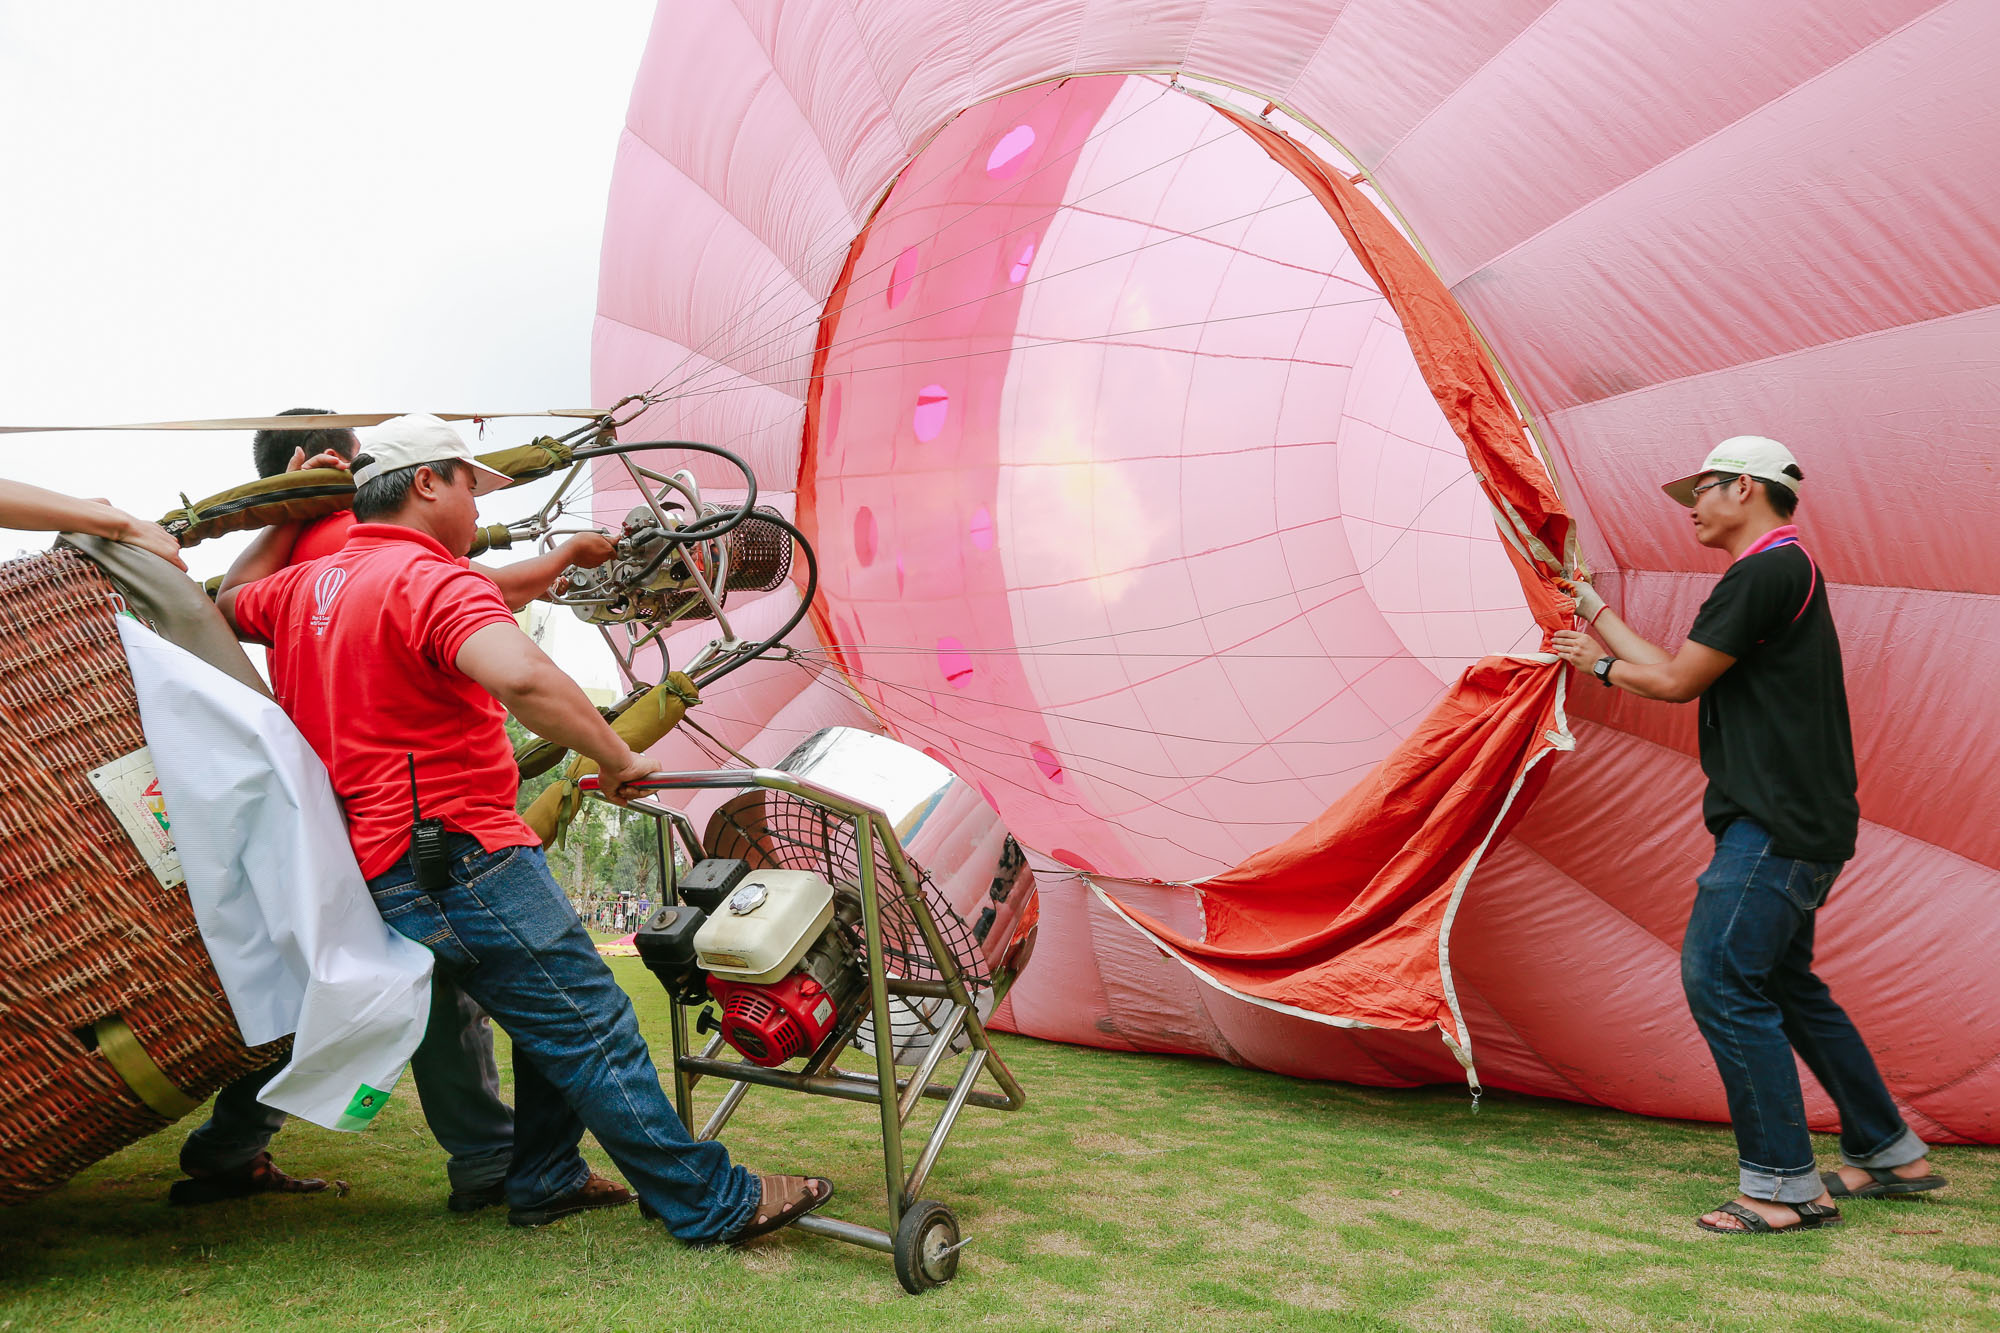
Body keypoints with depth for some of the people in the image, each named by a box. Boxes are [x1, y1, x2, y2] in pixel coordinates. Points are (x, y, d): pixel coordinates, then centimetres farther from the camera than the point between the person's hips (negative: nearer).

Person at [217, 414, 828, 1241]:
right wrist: (617, 759, -22)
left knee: (555, 1011, 22)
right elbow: (521, 677, -33)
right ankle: (712, 1204, 2)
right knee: (593, 1029, -4)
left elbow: (220, 607, 36)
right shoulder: (432, 578, -14)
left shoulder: (307, 584, 15)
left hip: (382, 865, 10)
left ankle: (545, 1178, 29)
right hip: (459, 856, -10)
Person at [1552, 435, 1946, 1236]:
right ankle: (1889, 1154, 29)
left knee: (1721, 978, -12)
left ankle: (1785, 1183, -7)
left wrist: (1601, 665, 5)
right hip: (1786, 820, 11)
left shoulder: (1767, 572, -14)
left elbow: (1676, 680, -13)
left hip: (1777, 824, -11)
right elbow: (1677, 671, 20)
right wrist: (1597, 611, 28)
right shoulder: (1782, 573, 20)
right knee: (1784, 986, 18)